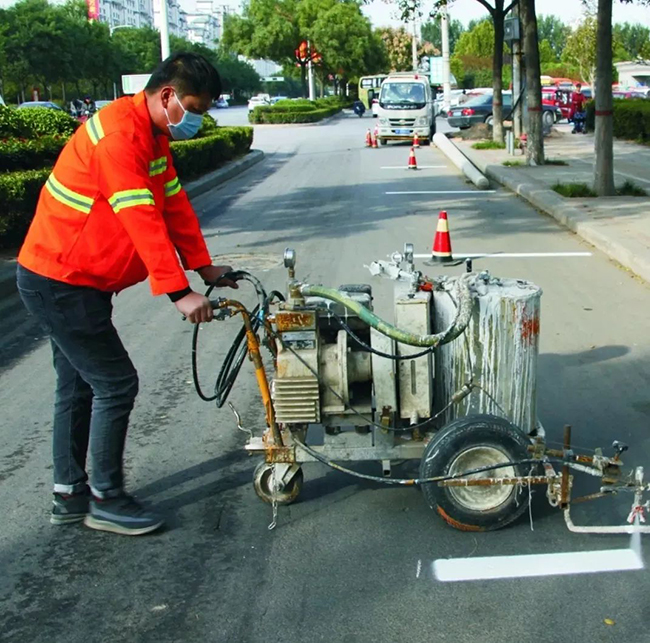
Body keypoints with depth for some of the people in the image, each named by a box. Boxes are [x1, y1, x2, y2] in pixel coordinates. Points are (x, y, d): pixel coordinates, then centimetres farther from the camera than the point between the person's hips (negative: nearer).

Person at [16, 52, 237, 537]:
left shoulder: (154, 135, 9)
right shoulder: (119, 134, -23)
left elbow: (174, 203, 10)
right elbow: (143, 221, -29)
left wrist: (203, 266, 6)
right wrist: (179, 291, -29)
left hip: (73, 280, 11)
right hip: (61, 283, -11)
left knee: (78, 386, 15)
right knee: (116, 384, -6)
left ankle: (70, 495, 26)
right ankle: (106, 500, 9)